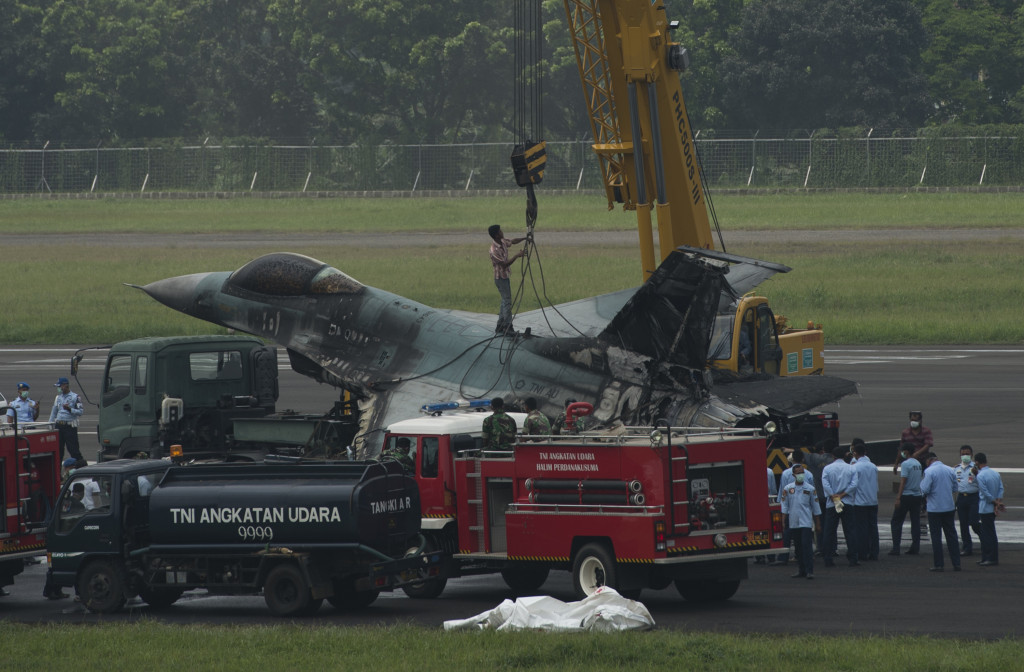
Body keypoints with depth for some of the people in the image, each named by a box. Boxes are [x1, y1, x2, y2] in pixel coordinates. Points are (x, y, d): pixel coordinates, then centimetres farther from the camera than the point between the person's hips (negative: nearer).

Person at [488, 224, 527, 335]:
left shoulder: (502, 242, 0)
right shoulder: (494, 250, -26)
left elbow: (512, 242, 18)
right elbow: (505, 263, -24)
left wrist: (524, 238, 3)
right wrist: (517, 255, -23)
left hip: (505, 275, 9)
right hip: (500, 277, -9)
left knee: (505, 301, 14)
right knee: (507, 302, -7)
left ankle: (500, 327, 20)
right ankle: (507, 328, -4)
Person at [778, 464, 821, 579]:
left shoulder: (810, 489, 3)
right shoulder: (788, 489, 6)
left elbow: (815, 507, 8)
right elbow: (784, 506, 8)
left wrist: (818, 523, 8)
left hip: (806, 522, -3)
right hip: (793, 522, 3)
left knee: (806, 545, -11)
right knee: (797, 547, 7)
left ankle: (809, 571, -12)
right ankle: (801, 570, 15)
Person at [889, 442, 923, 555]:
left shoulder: (905, 464, -12)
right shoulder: (918, 464, 11)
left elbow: (903, 481, -16)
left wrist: (898, 498, -17)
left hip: (906, 496, -7)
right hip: (917, 495, 7)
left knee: (896, 522, 0)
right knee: (915, 522, 8)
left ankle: (896, 548, -4)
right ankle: (915, 548, 6)